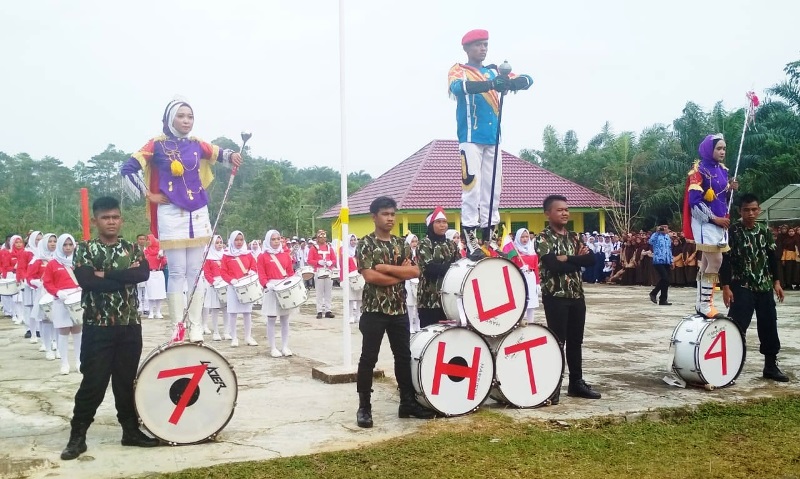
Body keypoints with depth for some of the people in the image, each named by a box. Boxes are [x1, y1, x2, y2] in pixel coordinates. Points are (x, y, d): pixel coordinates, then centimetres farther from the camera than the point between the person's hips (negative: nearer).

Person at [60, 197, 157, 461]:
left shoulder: (132, 248, 8)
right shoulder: (85, 250, 0)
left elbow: (144, 273, -12)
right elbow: (86, 280, -18)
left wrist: (106, 274, -16)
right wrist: (125, 275, -15)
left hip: (130, 325, 3)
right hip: (97, 327, -3)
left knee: (127, 380, 11)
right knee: (93, 382, -1)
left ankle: (131, 430, 23)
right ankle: (77, 436, 10)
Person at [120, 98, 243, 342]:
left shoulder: (196, 145, 7)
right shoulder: (157, 145, -4)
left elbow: (219, 152, 24)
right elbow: (127, 169, -5)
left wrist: (232, 156, 1)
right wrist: (149, 195, -6)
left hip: (198, 213, 4)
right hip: (171, 213, -4)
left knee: (196, 271, 5)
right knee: (177, 271, -3)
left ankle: (196, 325, 11)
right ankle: (177, 325, 5)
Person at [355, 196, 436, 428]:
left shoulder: (401, 244, 10)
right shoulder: (365, 244, -6)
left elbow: (415, 271, -1)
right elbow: (369, 276, -18)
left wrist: (386, 267, -12)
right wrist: (400, 273, -9)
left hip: (399, 310, 5)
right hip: (374, 310, -5)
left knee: (404, 357, 11)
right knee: (368, 359, 1)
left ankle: (408, 403, 21)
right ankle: (364, 407, 9)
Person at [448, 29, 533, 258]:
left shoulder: (494, 71, 16)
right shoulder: (458, 70, 2)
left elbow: (527, 79, 7)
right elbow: (458, 87, -22)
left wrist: (512, 83, -17)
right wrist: (491, 84, -35)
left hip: (492, 138, 6)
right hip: (470, 138, -5)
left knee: (492, 188, 5)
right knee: (472, 187, -11)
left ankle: (490, 235, 10)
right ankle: (470, 238, -10)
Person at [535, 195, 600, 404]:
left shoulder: (574, 236, 12)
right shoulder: (543, 238, -7)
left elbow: (591, 259, -2)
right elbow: (553, 265, -22)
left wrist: (567, 259, -14)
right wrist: (577, 259, -9)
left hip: (576, 295, 6)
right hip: (555, 296, -6)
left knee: (575, 341, 12)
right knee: (557, 341, -4)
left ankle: (577, 383, 22)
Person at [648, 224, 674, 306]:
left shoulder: (668, 237, 17)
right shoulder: (656, 235, -5)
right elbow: (650, 241, -28)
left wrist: (671, 261, 19)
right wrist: (657, 232, -24)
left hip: (667, 262, 7)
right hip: (658, 261, -7)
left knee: (665, 280, 7)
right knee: (665, 279, -15)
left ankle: (663, 299, 14)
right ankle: (653, 293, 2)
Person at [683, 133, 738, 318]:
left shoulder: (722, 170, 13)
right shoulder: (699, 169, -10)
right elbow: (694, 200, -16)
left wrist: (730, 189, -1)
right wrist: (714, 218, -17)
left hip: (720, 223, 8)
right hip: (705, 222, -8)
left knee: (707, 263, 10)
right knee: (715, 262, -13)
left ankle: (701, 302, 16)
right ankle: (705, 304, -8)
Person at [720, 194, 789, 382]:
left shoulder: (765, 231, 7)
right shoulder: (732, 231, -8)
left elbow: (772, 258, 15)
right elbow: (725, 260, -11)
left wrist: (776, 282, 9)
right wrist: (726, 287, -16)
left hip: (764, 287, 5)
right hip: (741, 287, -5)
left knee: (769, 326, 10)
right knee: (737, 327, -9)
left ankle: (771, 365, 23)